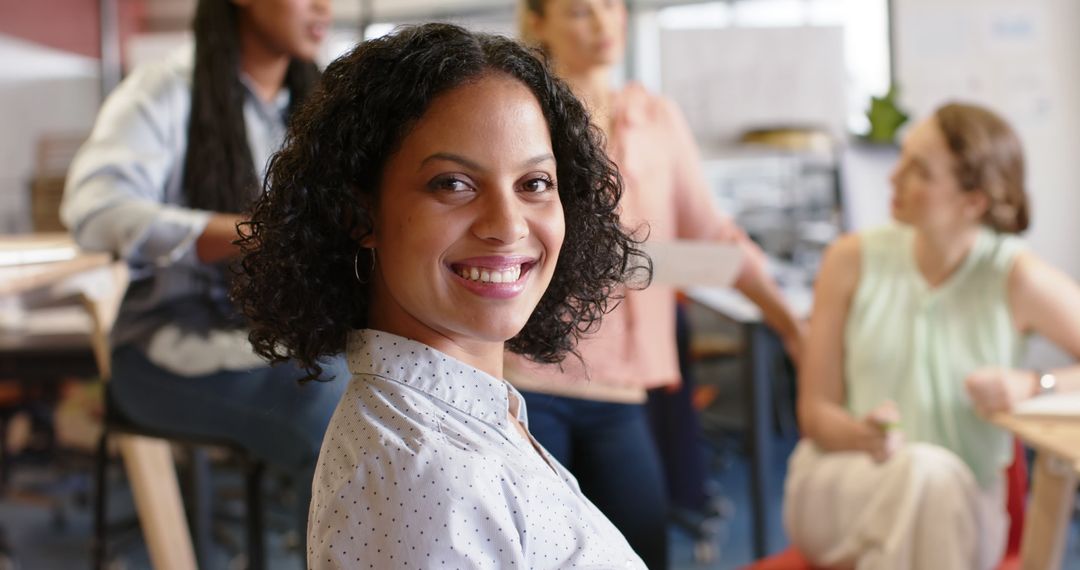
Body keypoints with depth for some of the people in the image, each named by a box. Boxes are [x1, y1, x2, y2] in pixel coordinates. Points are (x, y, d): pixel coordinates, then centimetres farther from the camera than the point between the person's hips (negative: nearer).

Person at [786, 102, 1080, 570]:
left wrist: (1032, 386, -20)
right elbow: (814, 411, -1)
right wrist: (866, 437, -21)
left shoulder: (1016, 277, -8)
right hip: (839, 484, 0)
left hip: (960, 508, 0)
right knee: (924, 469, -32)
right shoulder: (853, 259, -3)